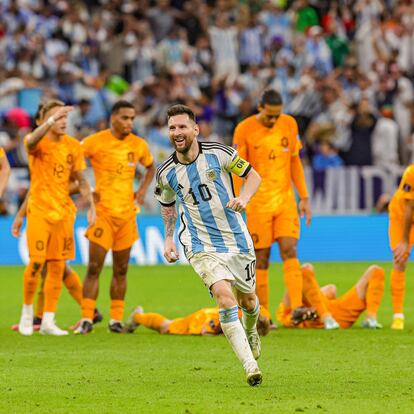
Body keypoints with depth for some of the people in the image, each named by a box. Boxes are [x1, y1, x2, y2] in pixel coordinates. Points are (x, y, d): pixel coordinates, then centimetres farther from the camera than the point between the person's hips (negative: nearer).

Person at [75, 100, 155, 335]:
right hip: (103, 211, -4)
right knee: (94, 267, -8)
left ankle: (117, 319, 14)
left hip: (127, 212, 4)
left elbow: (151, 167, 24)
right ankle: (87, 319, -5)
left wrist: (143, 190, 8)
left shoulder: (139, 145, 5)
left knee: (121, 270, 7)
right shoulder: (95, 142, -7)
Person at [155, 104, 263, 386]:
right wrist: (169, 238, 12)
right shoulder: (166, 173, -4)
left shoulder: (219, 153, -9)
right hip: (202, 246, -1)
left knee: (247, 300, 16)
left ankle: (250, 332, 54)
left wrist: (244, 199, -14)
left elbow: (253, 176, 4)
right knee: (225, 297, -24)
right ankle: (250, 366, -27)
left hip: (237, 240, 1)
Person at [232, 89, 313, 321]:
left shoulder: (290, 124, 4)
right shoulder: (245, 129, -7)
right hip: (258, 203, -2)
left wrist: (304, 198, 10)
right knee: (261, 257, 0)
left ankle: (297, 306, -18)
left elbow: (295, 162, 13)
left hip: (285, 200, 3)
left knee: (289, 250, -11)